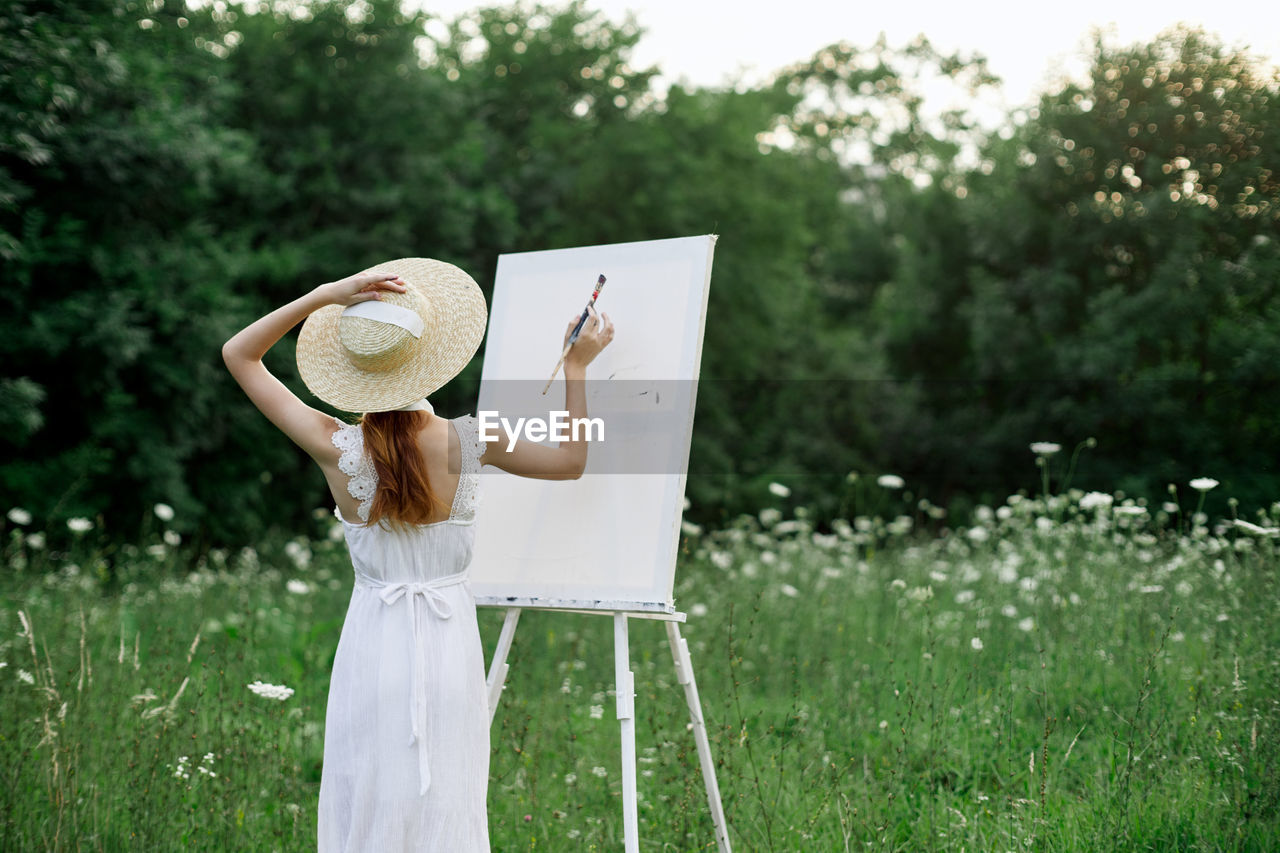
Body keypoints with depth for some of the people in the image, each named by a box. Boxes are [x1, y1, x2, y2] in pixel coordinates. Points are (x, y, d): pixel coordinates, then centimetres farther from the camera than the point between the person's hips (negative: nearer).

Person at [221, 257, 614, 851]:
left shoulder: (337, 449, -12)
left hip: (373, 643, 0)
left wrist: (321, 297, -10)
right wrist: (576, 368, 8)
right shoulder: (464, 442, -11)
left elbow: (238, 355, -3)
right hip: (449, 643, 1)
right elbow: (571, 461, 4)